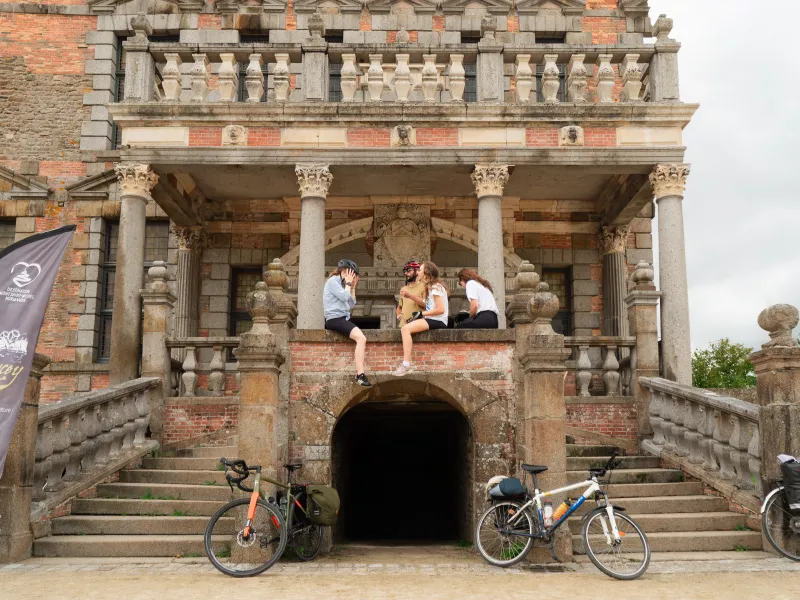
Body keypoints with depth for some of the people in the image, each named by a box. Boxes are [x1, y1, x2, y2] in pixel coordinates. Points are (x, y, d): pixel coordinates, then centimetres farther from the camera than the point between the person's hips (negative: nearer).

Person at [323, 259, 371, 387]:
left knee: (363, 338, -6)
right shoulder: (332, 281, -4)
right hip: (334, 319, -9)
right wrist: (348, 283, -2)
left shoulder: (341, 283, 22)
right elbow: (344, 297, -16)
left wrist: (353, 286, 15)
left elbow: (351, 304, 20)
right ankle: (360, 375, -28)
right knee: (361, 338, -25)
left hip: (343, 318, 9)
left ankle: (360, 373, -11)